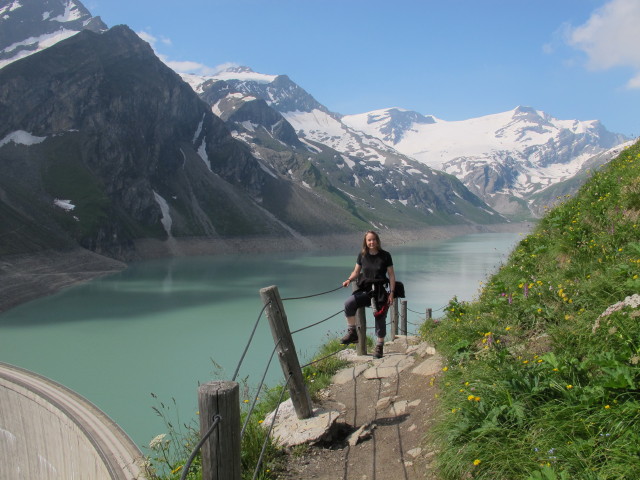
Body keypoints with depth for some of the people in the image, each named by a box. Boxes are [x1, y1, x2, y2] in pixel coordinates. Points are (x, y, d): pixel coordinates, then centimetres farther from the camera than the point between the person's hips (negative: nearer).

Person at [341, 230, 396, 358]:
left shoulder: (385, 255, -2)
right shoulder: (362, 255, 5)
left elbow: (391, 275, 1)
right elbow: (356, 271, 14)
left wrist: (391, 293, -6)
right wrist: (349, 279, -7)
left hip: (380, 290, -2)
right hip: (365, 290, 2)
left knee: (380, 319, -3)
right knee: (348, 304, -25)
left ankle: (379, 346, 16)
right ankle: (352, 333, -12)